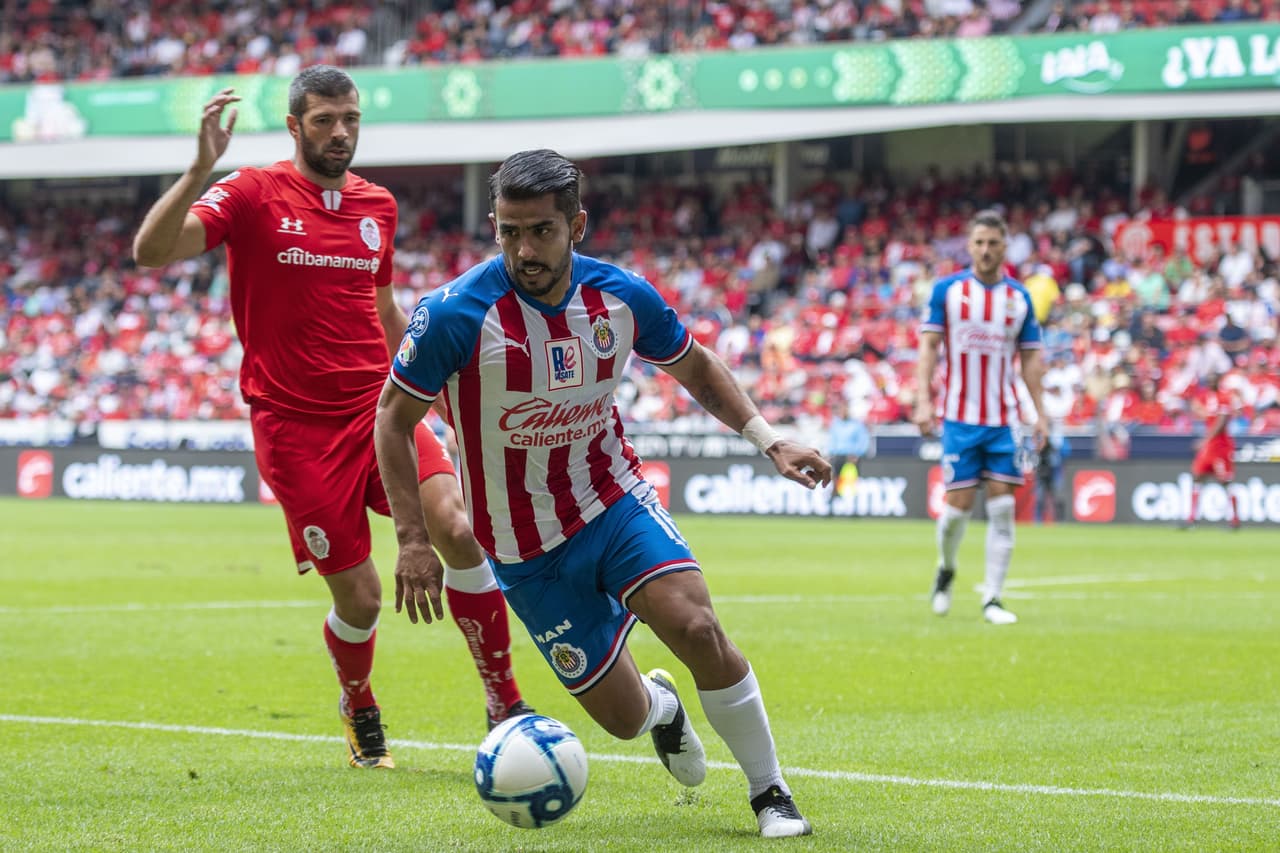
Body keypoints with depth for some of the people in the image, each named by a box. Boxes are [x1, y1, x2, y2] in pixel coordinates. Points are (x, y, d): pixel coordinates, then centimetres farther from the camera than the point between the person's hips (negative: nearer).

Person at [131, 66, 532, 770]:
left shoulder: (378, 205, 11)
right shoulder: (254, 195, -4)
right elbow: (151, 250, -18)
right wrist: (200, 169, -29)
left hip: (378, 409, 4)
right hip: (295, 425, -4)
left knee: (460, 530, -19)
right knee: (359, 597, -4)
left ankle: (504, 701, -6)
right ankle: (359, 710, 29)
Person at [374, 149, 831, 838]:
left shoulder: (621, 296, -10)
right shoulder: (454, 315, -21)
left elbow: (695, 367, 10)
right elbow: (393, 418, -9)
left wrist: (767, 438, -2)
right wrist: (412, 536, -14)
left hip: (613, 499, 2)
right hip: (524, 546, -2)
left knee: (697, 629, -23)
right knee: (624, 717, -1)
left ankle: (770, 793, -3)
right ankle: (660, 705, 39)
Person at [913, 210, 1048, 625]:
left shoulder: (1019, 297, 7)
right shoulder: (947, 289, 1)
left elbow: (1030, 358, 11)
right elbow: (928, 346, 0)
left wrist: (1040, 414, 5)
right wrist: (923, 400, -11)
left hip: (1004, 419, 2)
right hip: (960, 416, -2)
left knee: (1002, 505, -4)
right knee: (959, 504, -3)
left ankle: (993, 598, 1)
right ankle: (946, 568, 27)